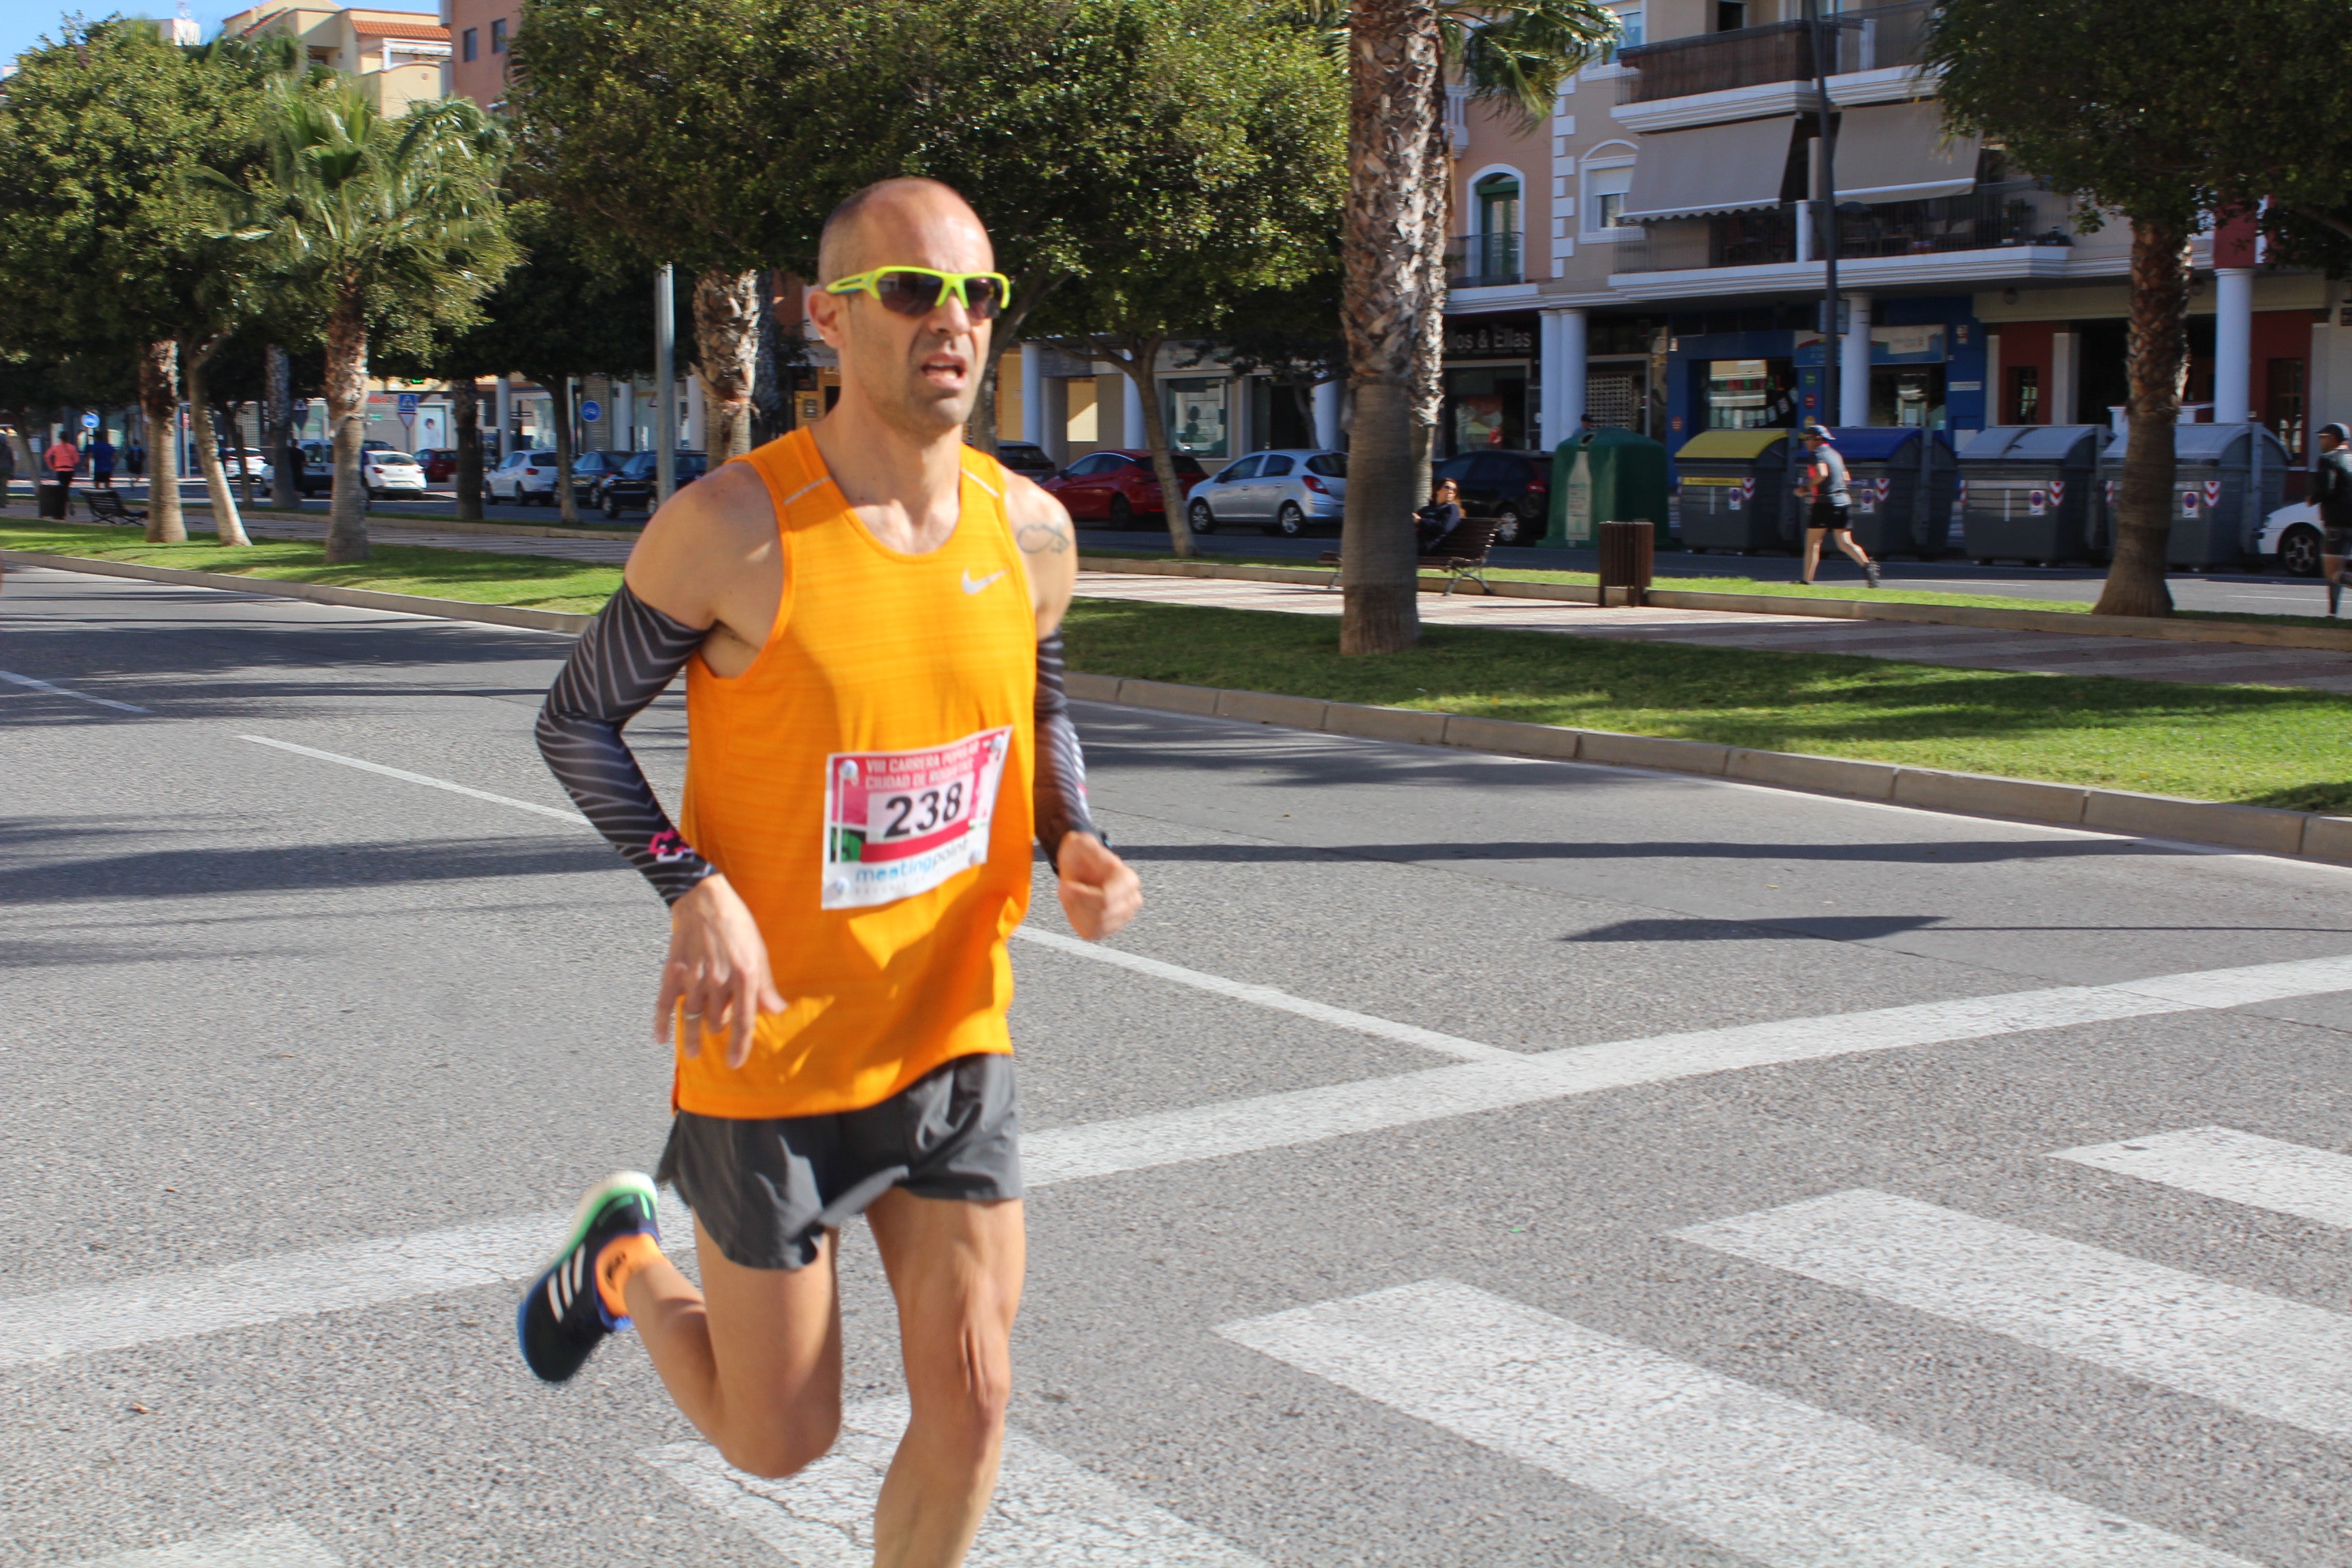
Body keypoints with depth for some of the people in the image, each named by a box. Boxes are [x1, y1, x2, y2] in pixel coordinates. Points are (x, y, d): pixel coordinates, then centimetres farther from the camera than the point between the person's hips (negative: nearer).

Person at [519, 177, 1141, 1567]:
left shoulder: (1031, 531, -2)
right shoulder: (734, 528, -17)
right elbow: (577, 723, -7)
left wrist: (1075, 845, -6)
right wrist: (695, 893, -22)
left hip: (954, 1042, 4)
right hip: (772, 1050, -4)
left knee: (971, 1407, 3)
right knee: (781, 1442, 10)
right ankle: (626, 1257, 40)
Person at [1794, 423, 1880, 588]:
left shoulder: (1817, 453, -6)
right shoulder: (1835, 454, 19)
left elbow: (1822, 474, -24)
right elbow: (1845, 478, 24)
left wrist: (1806, 488, -13)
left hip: (1824, 502, -7)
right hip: (1844, 502, 7)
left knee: (1812, 543, 3)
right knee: (1845, 543, 1)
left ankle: (1807, 581, 3)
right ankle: (1867, 564, -23)